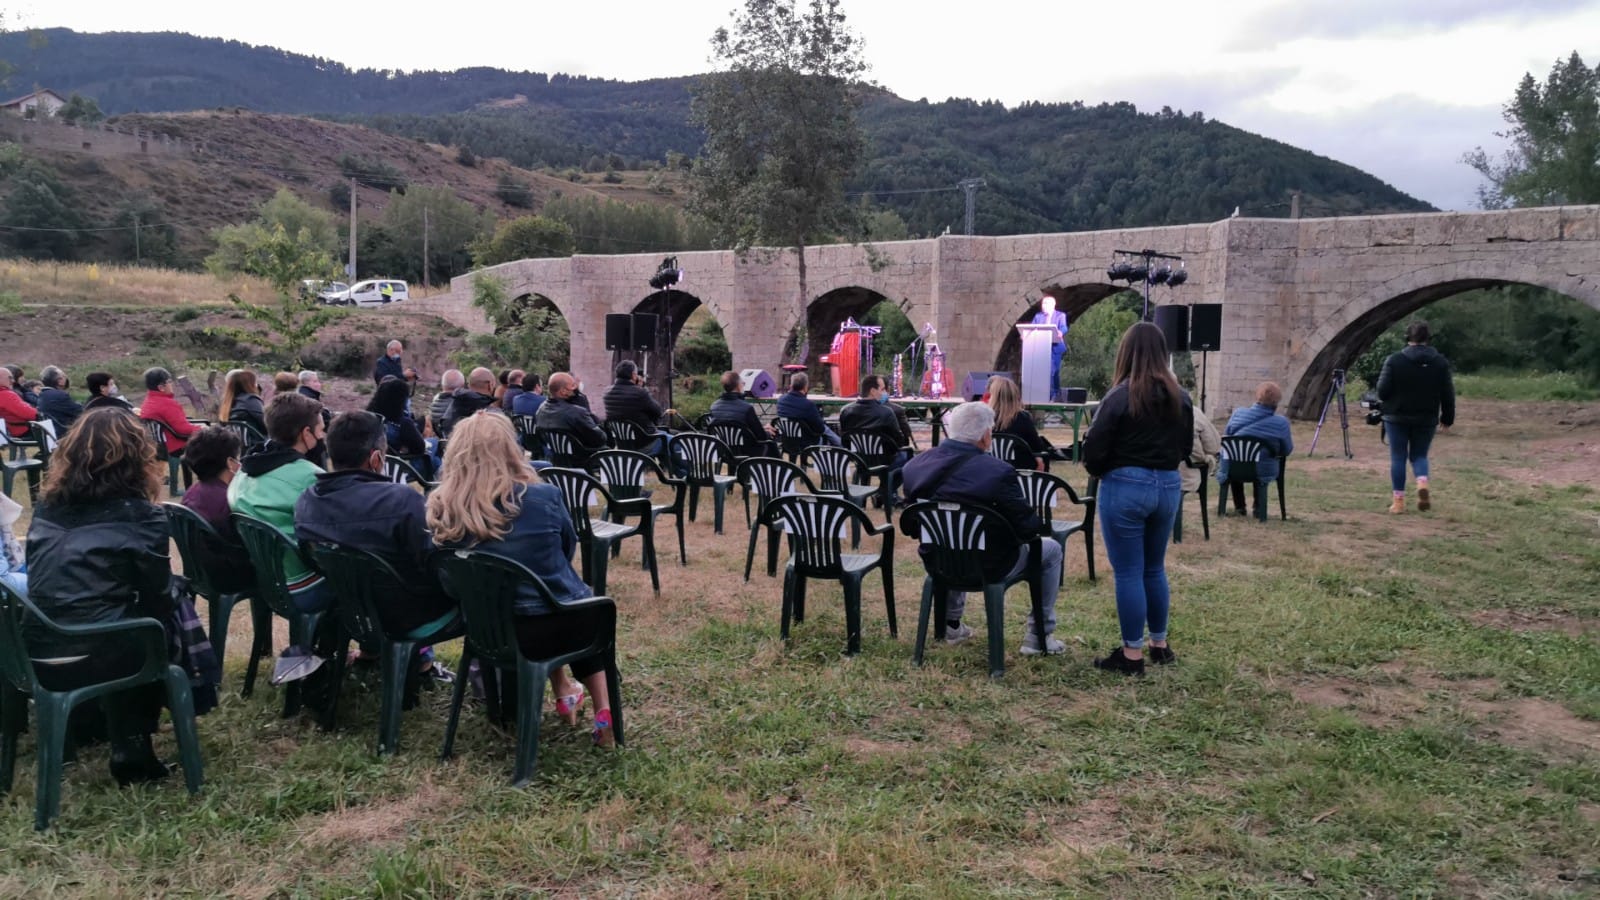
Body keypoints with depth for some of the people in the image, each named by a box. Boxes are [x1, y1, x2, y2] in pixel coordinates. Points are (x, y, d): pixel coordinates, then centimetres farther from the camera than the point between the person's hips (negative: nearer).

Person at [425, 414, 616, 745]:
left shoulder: (441, 510, -10)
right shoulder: (543, 496, -16)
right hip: (558, 622, -3)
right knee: (584, 605, 32)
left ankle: (564, 694, 40)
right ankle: (604, 713, 23)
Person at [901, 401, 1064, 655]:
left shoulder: (915, 465, -10)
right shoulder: (997, 472, -26)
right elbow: (1028, 527, -16)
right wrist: (1045, 524, 6)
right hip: (988, 568, -5)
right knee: (1051, 549, 18)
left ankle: (951, 624, 44)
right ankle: (1038, 637, 21)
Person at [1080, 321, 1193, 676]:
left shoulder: (1120, 396, -15)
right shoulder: (1179, 397, 4)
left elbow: (1094, 449, -13)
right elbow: (1186, 446, 13)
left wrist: (1099, 471, 7)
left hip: (1125, 487, -6)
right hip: (1168, 486, 6)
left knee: (1128, 573, 2)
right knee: (1154, 568, 20)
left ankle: (1133, 654, 8)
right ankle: (1160, 644, 30)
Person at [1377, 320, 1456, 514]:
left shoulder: (1394, 360, -10)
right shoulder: (1440, 362, 0)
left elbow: (1382, 391, -10)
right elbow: (1448, 394, 3)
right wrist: (1447, 418, 13)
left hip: (1397, 417, -2)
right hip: (1426, 419, 2)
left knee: (1398, 458, 5)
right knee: (1419, 455, 17)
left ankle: (1398, 501, 6)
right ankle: (1423, 484, -11)